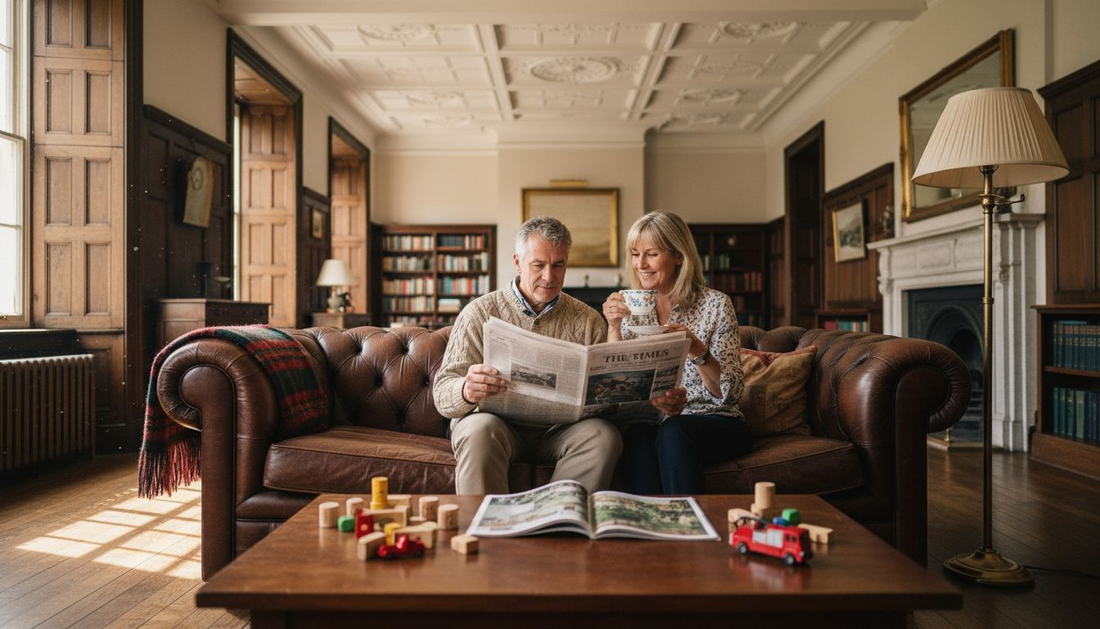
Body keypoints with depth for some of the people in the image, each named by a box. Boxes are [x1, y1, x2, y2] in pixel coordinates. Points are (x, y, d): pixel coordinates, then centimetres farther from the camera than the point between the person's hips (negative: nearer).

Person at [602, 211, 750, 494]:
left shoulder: (715, 304, -3)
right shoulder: (630, 309, 7)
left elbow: (731, 392, -8)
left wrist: (697, 351, -25)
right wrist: (614, 327, -13)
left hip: (714, 424, -2)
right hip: (652, 422, 2)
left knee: (671, 432, -33)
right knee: (635, 434, -31)